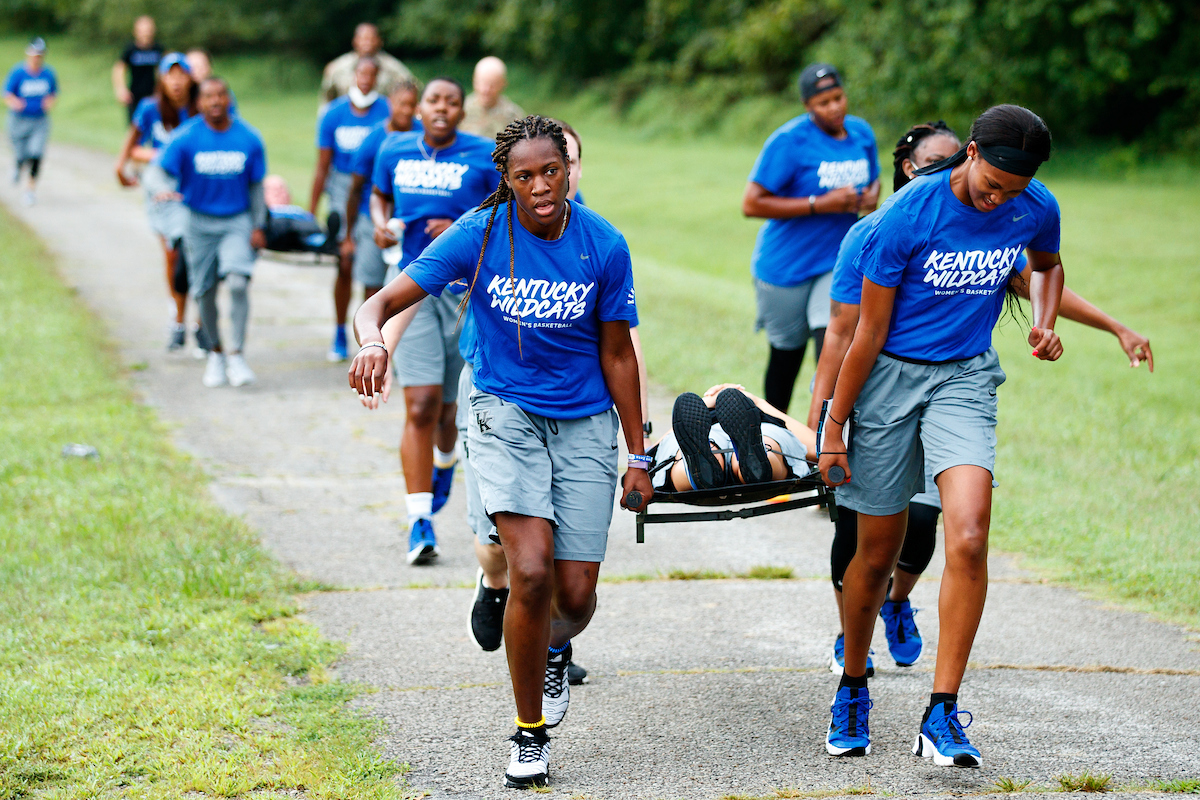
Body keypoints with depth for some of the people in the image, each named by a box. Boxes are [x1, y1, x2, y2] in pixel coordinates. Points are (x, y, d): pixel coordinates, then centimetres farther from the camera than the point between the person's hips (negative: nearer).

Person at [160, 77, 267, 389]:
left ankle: (237, 355, -13)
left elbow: (256, 186, 5)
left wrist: (258, 227, 2)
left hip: (237, 222, 0)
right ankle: (215, 352, 29)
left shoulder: (249, 139, -4)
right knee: (205, 292, 6)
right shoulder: (186, 139, -8)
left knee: (238, 283, -20)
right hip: (199, 221, 1)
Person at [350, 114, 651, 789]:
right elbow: (381, 303, -13)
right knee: (531, 570, -19)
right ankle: (530, 733, 0)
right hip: (506, 413, -1)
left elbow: (617, 354, 2)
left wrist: (637, 457, 5)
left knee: (575, 593, -3)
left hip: (584, 423, 1)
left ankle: (557, 648, 37)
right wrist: (373, 340, -37)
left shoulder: (604, 245, -8)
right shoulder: (480, 236, -12)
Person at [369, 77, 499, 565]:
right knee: (420, 406, -12)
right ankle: (420, 521, -10)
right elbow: (380, 195, 26)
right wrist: (381, 224, 4)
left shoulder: (485, 158, -3)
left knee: (450, 404, 11)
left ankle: (444, 461, 49)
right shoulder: (395, 151, 7)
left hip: (468, 288, -1)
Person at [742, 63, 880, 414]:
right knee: (787, 354, 9)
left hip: (839, 263, 4)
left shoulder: (862, 133, 3)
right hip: (787, 267, -3)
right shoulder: (789, 141, -16)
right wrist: (820, 204, -24)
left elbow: (872, 179, 23)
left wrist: (871, 197, -4)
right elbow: (751, 203, -20)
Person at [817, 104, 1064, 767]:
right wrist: (833, 429, -7)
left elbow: (1047, 266, 21)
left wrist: (1045, 325, 2)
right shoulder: (907, 215, -18)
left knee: (968, 539, -19)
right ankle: (852, 691, 32)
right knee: (877, 552, 7)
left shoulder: (1036, 209, -7)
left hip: (965, 378, 2)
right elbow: (868, 332, -11)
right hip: (891, 374, -2)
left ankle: (941, 718, -15)